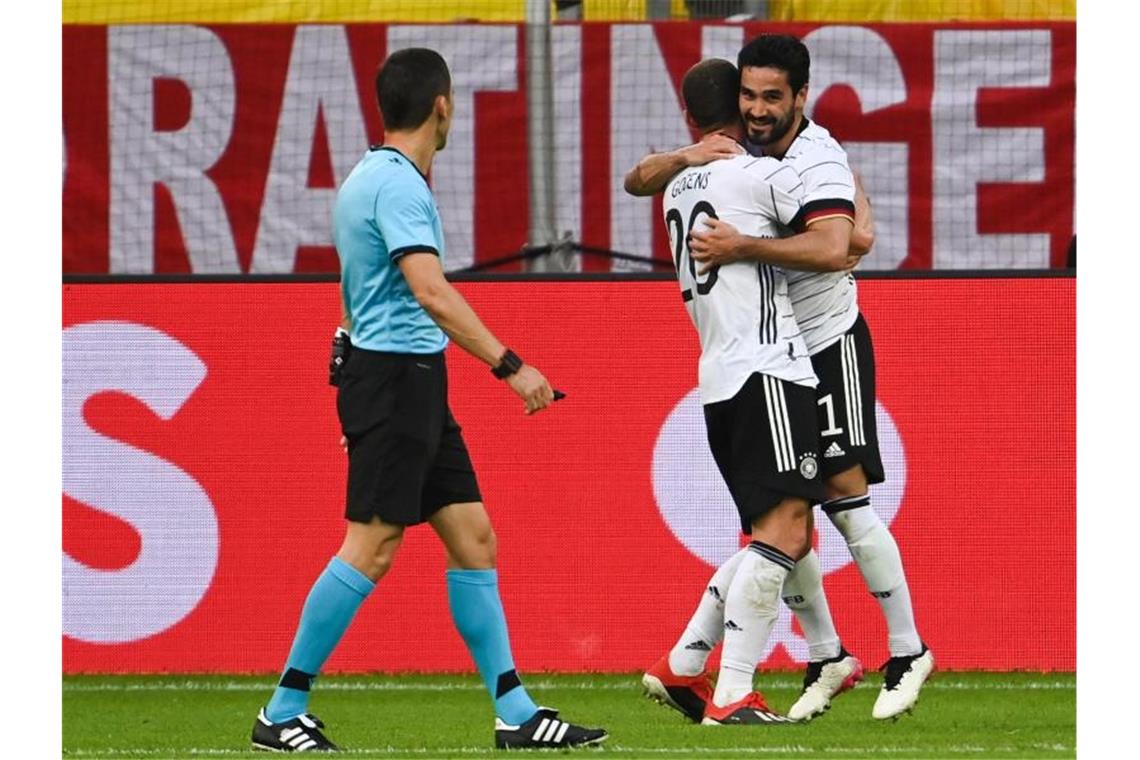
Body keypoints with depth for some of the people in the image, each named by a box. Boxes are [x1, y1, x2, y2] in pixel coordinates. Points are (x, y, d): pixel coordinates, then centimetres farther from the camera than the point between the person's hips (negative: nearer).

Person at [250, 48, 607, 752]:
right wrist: (511, 365, -27)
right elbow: (432, 293, -26)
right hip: (393, 376, -10)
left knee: (474, 538, 8)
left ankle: (515, 713, 8)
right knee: (372, 547, -9)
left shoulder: (376, 176, 16)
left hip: (414, 384, 10)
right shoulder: (398, 185, -16)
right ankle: (282, 714, -4)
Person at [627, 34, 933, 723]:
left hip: (829, 344, -6)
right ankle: (827, 659, 13)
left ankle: (908, 653, -2)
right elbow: (637, 182, 5)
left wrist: (742, 247, -41)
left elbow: (833, 249, -36)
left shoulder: (819, 160, -19)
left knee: (845, 493, -12)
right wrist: (684, 158, -15)